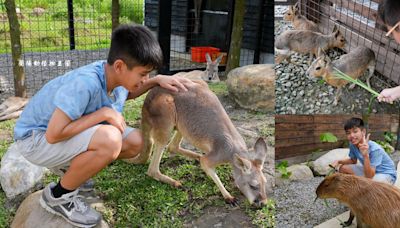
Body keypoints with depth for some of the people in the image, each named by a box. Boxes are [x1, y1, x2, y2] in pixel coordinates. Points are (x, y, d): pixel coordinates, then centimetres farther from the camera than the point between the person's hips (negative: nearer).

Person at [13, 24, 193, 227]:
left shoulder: (114, 74, -10)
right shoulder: (85, 83, -35)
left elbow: (127, 93, 15)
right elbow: (53, 134, -33)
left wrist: (157, 80, -1)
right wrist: (104, 113, -29)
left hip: (69, 131, 8)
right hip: (37, 139, -8)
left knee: (134, 142, -4)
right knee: (110, 140, -34)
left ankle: (73, 168, 15)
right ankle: (58, 195, -8)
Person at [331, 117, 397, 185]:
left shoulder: (375, 149, -32)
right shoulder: (353, 145, -13)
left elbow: (369, 176, -36)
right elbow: (353, 160, 9)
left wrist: (366, 155, -49)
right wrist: (338, 161, -9)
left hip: (386, 174, -7)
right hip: (369, 170, 7)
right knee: (343, 168, -2)